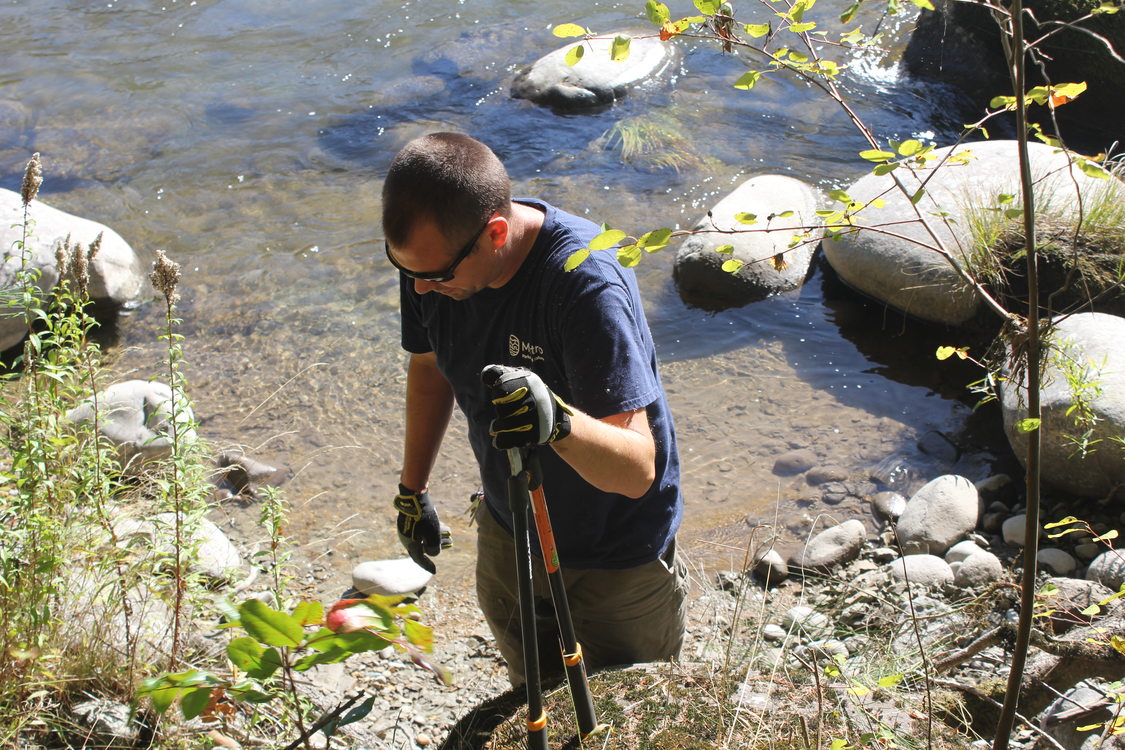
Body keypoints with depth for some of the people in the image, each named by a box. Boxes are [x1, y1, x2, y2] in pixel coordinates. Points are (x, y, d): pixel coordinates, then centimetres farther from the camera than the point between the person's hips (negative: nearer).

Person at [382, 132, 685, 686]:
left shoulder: (586, 282, -36)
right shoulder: (430, 255, -16)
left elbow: (637, 469, -38)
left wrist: (558, 421, -59)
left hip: (616, 562, -5)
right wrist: (412, 489, 15)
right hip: (507, 541, 6)